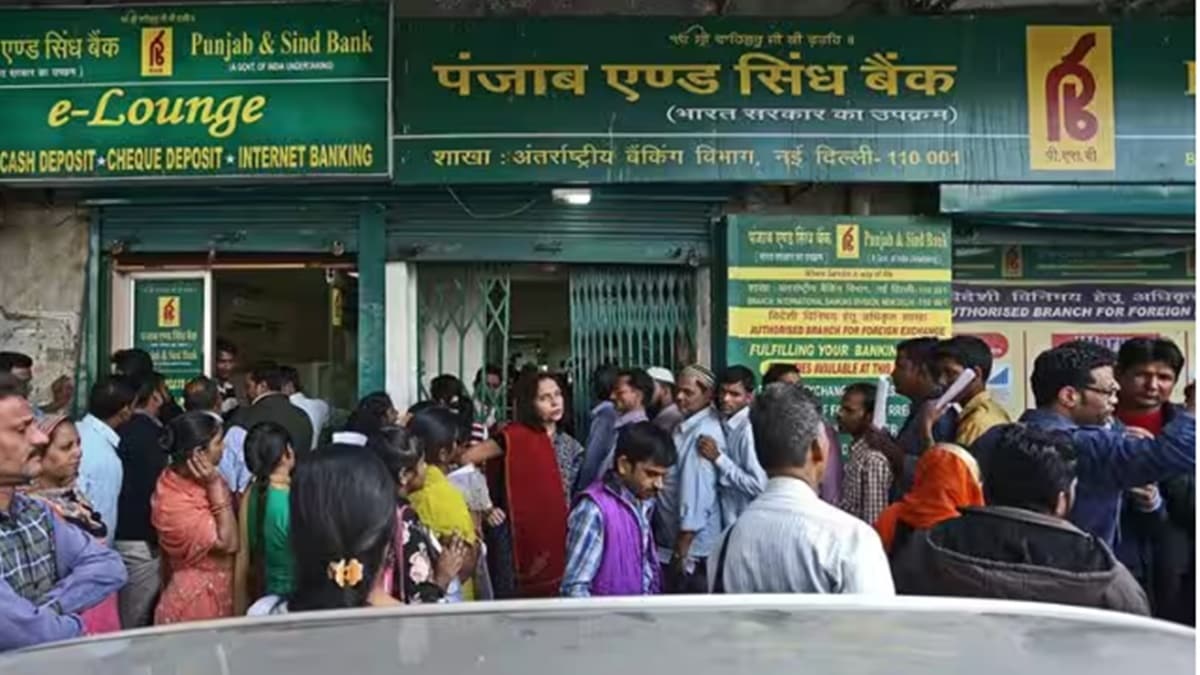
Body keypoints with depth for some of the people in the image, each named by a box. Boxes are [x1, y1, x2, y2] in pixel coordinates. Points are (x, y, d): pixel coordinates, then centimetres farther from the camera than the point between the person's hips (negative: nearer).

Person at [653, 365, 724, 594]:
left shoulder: (704, 434, -21)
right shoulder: (687, 425, 9)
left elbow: (699, 491, -25)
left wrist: (682, 549, -23)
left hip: (691, 546, -9)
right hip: (672, 539, 9)